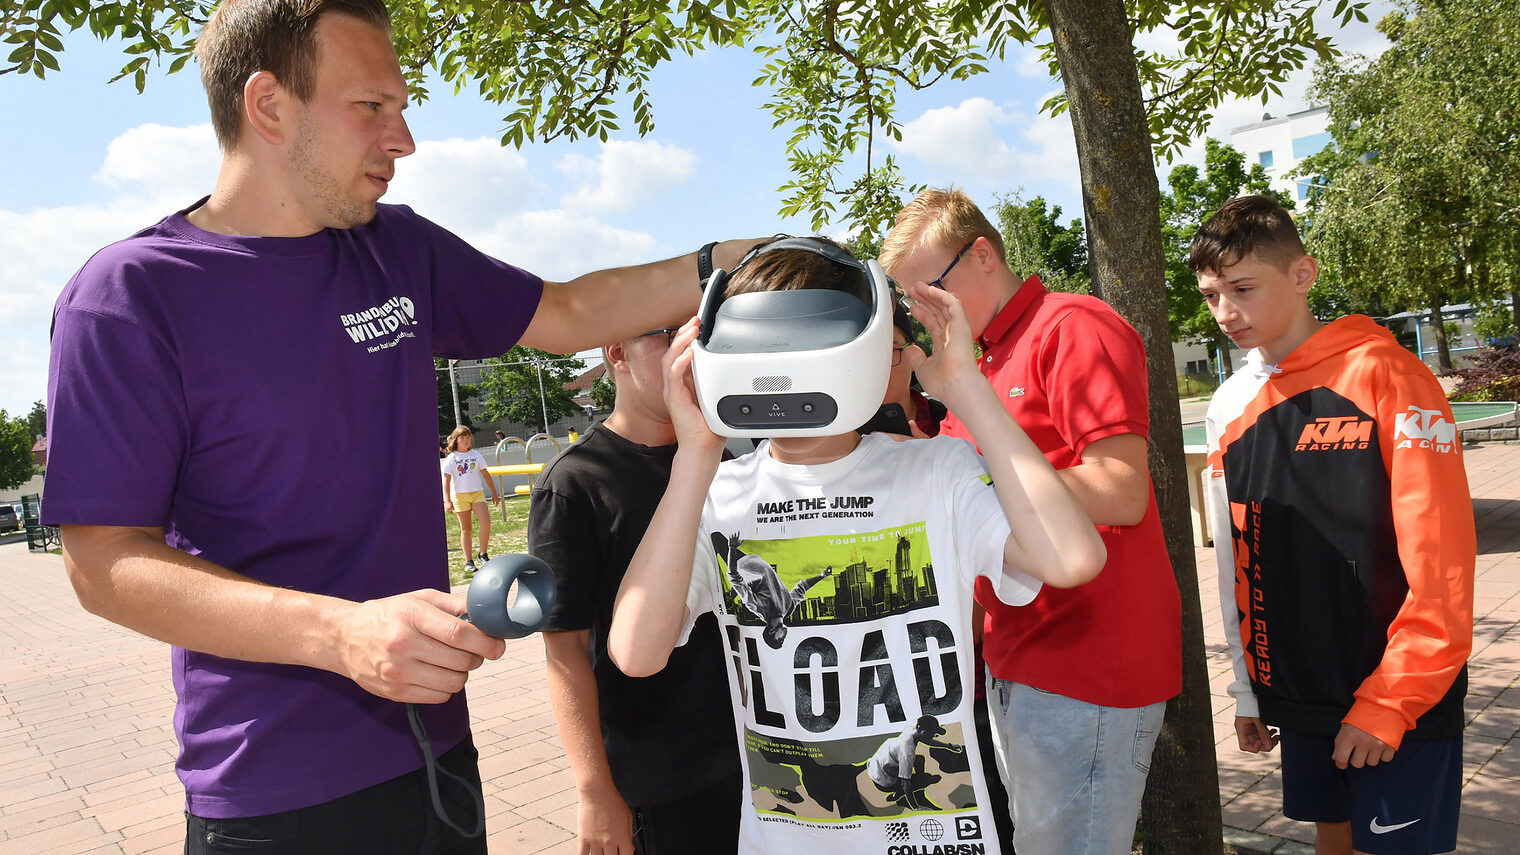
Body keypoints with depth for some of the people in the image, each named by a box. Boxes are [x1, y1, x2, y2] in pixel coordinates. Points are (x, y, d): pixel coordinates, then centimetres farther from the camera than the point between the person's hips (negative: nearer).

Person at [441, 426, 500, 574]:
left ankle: (483, 554, 0)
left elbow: (485, 475, 14)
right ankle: (469, 561, 11)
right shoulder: (451, 458, -1)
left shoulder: (475, 454, 8)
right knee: (465, 528, 3)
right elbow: (446, 480, -5)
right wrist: (447, 501, -13)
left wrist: (494, 493, 16)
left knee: (486, 521, -15)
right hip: (459, 495, -2)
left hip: (477, 493, 2)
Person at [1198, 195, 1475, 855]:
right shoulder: (1228, 407, 4)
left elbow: (1440, 555, -15)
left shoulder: (1384, 374, -12)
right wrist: (1247, 689, 10)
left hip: (1403, 702, -5)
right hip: (1296, 698, 5)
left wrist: (1392, 700, -16)